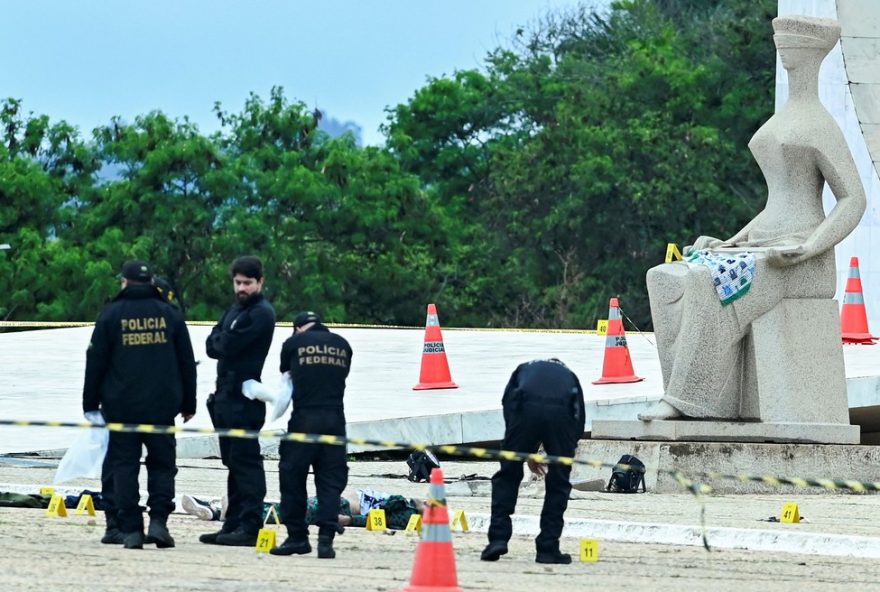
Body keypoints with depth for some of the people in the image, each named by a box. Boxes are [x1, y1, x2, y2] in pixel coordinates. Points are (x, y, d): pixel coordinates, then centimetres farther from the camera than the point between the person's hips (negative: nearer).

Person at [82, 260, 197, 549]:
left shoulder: (112, 315, 0)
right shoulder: (170, 314, 5)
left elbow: (95, 362, 1)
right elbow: (187, 362, 9)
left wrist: (90, 405, 9)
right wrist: (188, 404, 17)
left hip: (121, 405, -1)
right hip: (162, 406, 1)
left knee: (124, 465, 3)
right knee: (162, 463, 9)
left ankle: (130, 529, -2)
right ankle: (158, 521, -6)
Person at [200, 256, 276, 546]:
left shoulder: (261, 313, -9)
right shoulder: (235, 309, 20)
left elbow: (228, 346, -16)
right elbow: (213, 345, 14)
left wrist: (219, 342, 3)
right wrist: (222, 343, -5)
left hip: (245, 398, -9)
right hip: (227, 395, 9)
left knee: (245, 460, -11)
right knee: (233, 462, 11)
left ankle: (249, 527, -13)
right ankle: (233, 524, 15)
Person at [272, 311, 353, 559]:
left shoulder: (294, 343, 5)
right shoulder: (342, 345, 12)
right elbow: (343, 374, 14)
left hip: (304, 417, -3)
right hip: (335, 418, 3)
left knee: (292, 476, 8)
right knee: (331, 480, 4)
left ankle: (297, 536, 11)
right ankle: (326, 538, -7)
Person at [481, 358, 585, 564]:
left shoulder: (525, 369, 37)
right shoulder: (569, 376, 37)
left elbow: (507, 403, 24)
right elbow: (580, 418, 27)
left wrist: (527, 454, 28)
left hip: (526, 409, 0)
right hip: (562, 414, 0)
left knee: (507, 476, 13)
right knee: (558, 484, 13)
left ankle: (498, 538, 3)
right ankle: (548, 548, 11)